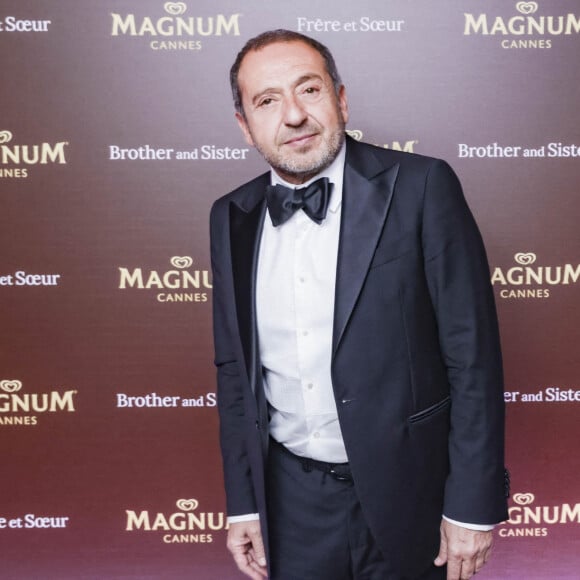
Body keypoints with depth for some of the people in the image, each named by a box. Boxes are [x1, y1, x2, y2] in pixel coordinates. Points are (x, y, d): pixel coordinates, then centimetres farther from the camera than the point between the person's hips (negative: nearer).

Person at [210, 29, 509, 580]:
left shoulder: (421, 187, -12)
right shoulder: (231, 217, 1)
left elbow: (473, 355, -12)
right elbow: (235, 368, 6)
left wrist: (474, 506, -11)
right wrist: (242, 503, 7)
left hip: (407, 493, -3)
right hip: (291, 497, 3)